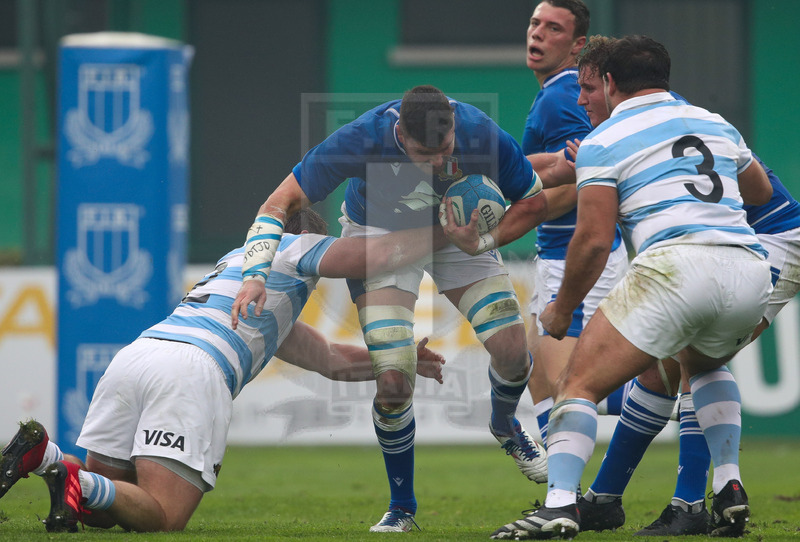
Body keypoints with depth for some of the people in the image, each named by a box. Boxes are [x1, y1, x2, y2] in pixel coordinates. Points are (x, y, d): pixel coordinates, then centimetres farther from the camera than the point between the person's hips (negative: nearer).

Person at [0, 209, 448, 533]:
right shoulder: (293, 247, 22)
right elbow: (377, 256, 5)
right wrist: (443, 235, 19)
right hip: (195, 369, -7)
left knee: (99, 509, 11)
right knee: (162, 518, -10)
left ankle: (44, 453, -18)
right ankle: (74, 481, -36)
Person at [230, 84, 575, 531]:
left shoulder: (482, 134, -31)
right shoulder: (359, 140, -36)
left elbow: (534, 201, -13)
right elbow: (280, 204, -27)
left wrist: (481, 243, -28)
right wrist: (255, 275, -41)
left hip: (457, 227, 2)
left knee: (512, 348, -13)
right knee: (393, 380, -17)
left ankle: (505, 426, 25)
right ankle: (402, 507, 6)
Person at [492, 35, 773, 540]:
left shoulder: (603, 142, 8)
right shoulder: (716, 124, 24)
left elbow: (595, 239, 1)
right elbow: (762, 192, 41)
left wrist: (562, 309, 14)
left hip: (676, 265, -6)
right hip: (751, 269, 6)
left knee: (579, 383, 1)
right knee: (704, 363, 36)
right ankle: (730, 489, 20)